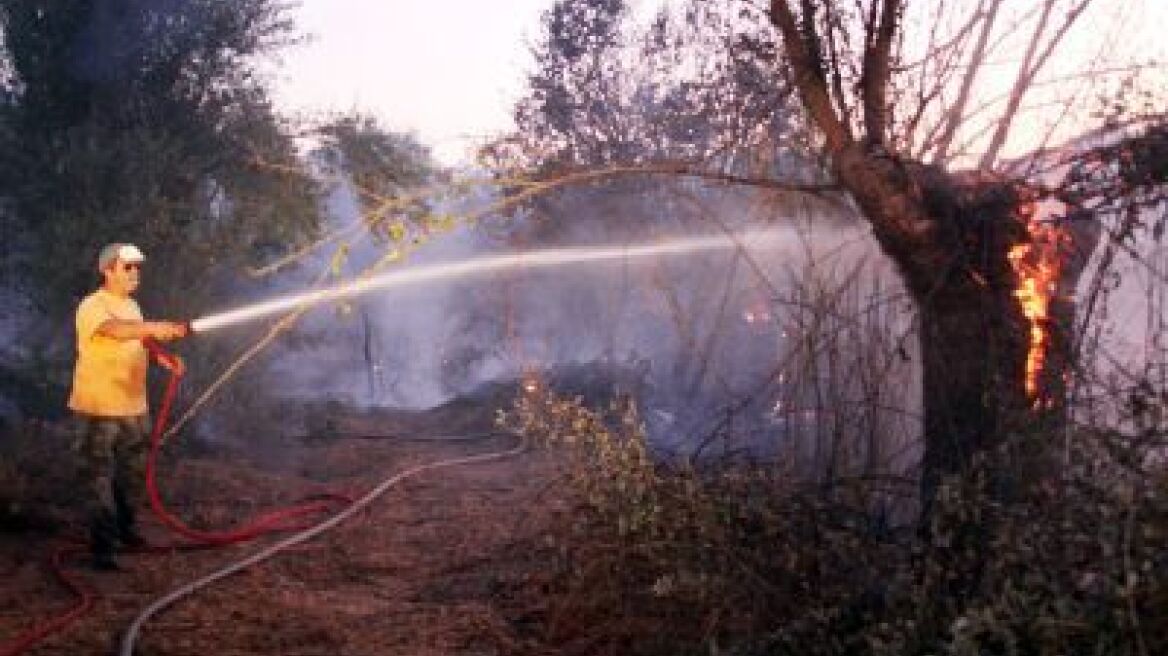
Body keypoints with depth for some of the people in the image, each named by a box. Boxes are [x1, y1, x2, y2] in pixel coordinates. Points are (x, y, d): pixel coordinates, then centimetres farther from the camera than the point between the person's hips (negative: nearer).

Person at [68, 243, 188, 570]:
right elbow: (114, 330, -37)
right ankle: (102, 549, 1)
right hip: (100, 409, -8)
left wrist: (161, 355, -1)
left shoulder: (131, 306, 12)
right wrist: (153, 328, -54)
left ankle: (124, 526, 36)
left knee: (134, 472, 18)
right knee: (100, 478, -3)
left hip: (134, 406, 8)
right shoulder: (93, 306, -16)